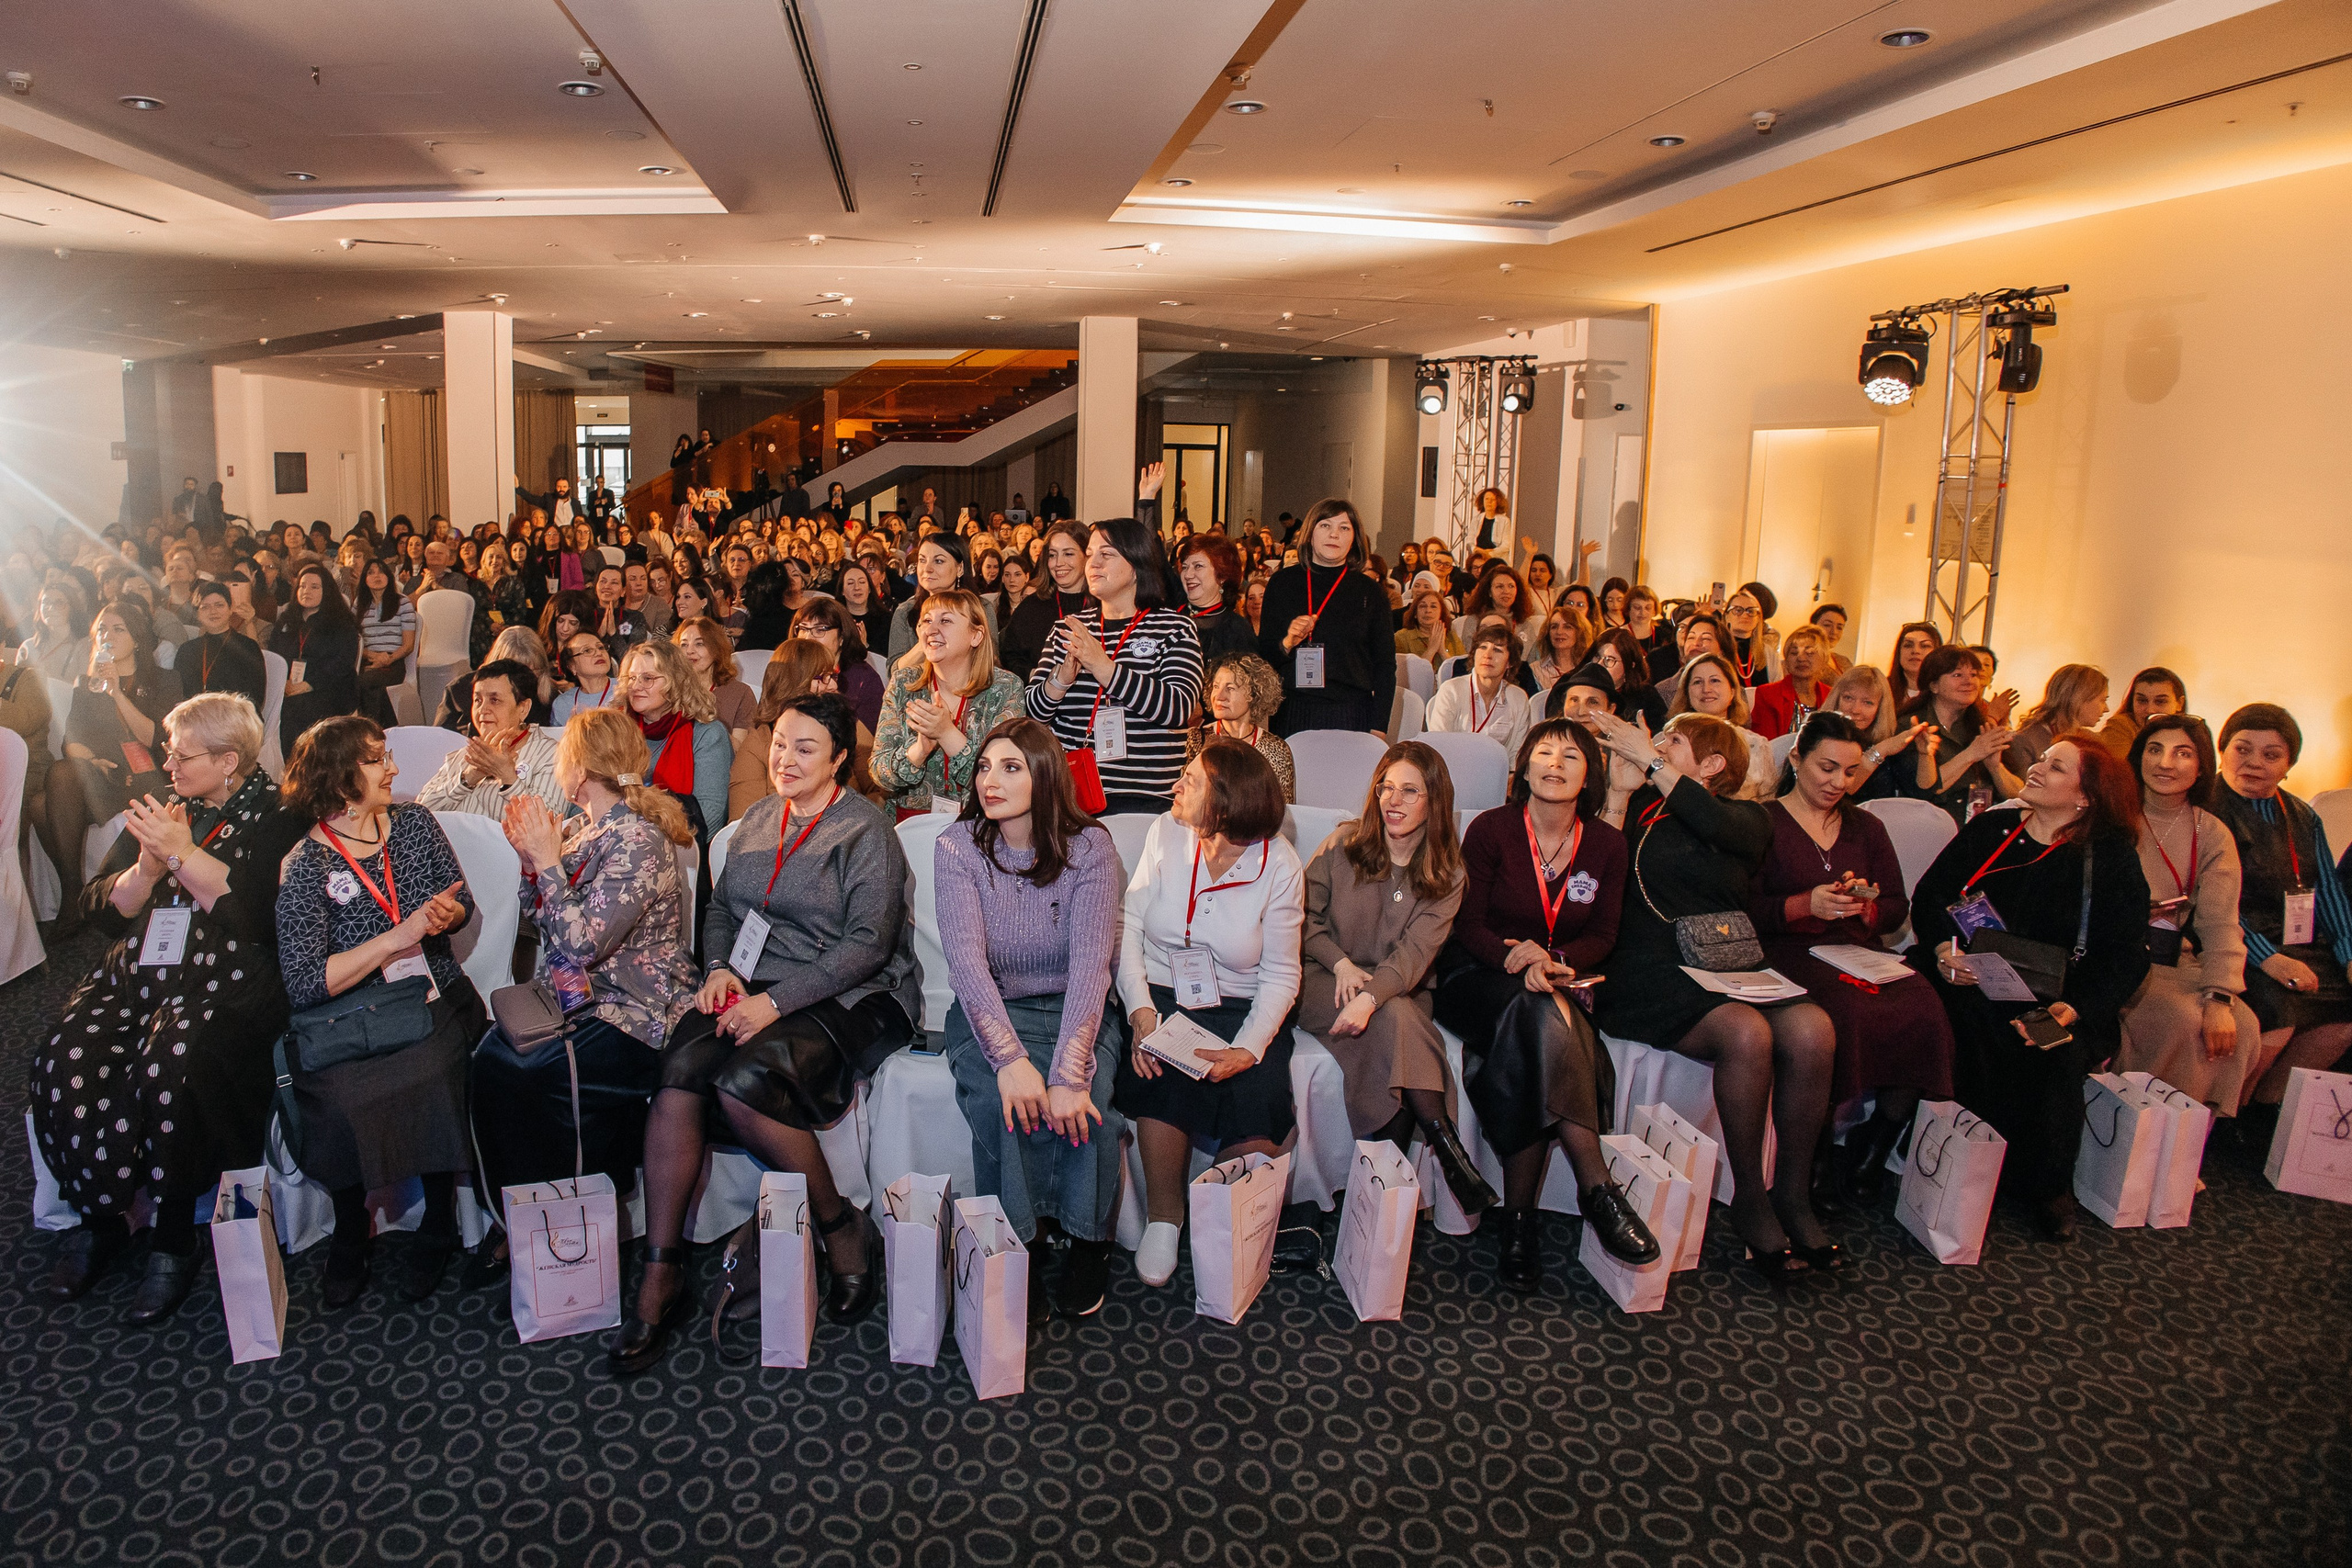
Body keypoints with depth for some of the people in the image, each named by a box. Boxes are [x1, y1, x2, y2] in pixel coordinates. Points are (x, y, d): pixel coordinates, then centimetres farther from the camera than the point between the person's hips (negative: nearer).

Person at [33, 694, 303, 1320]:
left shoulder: (275, 817, 0)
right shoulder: (161, 810, 18)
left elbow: (260, 917, -15)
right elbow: (101, 910, 14)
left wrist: (183, 853, -15)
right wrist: (147, 869, -6)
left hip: (227, 981, -6)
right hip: (136, 974, 6)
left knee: (165, 1069, -32)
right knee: (63, 1067, -20)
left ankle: (176, 1238, -14)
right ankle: (100, 1220, 1)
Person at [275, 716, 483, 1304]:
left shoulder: (415, 823, 6)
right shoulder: (304, 868, -8)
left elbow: (463, 904, 16)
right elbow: (303, 985, -16)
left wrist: (444, 915, -9)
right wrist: (398, 936, -22)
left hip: (436, 1001, 2)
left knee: (430, 1076, -28)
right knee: (342, 1097, -30)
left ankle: (439, 1226, -4)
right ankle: (350, 1234, 0)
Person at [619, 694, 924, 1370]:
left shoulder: (865, 828, -5)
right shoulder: (757, 818, 17)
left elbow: (868, 943, -13)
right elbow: (722, 907, 22)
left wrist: (776, 1001, -18)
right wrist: (719, 970, 1)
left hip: (848, 998, -5)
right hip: (751, 988, 6)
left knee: (743, 1084, -32)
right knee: (680, 1075, -24)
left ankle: (842, 1227, -10)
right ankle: (661, 1276, -17)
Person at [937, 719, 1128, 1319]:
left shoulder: (1089, 846, -9)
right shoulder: (957, 847, -7)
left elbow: (1091, 962, -20)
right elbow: (966, 960, -19)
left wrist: (1069, 1072, -34)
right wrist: (1010, 1058, -34)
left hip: (1076, 1010, 0)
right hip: (988, 1012, 0)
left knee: (1082, 1103, -29)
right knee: (1002, 1101, -30)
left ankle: (1089, 1246, -4)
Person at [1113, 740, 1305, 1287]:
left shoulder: (1278, 864, -8)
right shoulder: (1166, 834, -2)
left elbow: (1280, 974, -5)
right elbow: (1129, 927, -1)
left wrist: (1249, 1047, -21)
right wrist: (1141, 1012, -16)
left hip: (1240, 1007, -1)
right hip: (1162, 995, 1)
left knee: (1256, 1094, -28)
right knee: (1162, 1074, -30)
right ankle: (1164, 1219, -7)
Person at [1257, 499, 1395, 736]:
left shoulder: (1370, 592, 6)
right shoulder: (1283, 582, 7)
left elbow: (1385, 665, 8)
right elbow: (1263, 656, 9)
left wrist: (1378, 728, 0)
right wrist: (1287, 643, -12)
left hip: (1351, 716, -1)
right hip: (1292, 714, 1)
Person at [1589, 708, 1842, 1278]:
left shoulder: (1747, 818, 16)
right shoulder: (1641, 808, 15)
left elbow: (1718, 827, -11)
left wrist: (1650, 760, -10)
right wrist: (1619, 792, -3)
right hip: (1652, 971, -3)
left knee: (1812, 1030, -26)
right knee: (1747, 1033, -30)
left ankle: (1792, 1193, -7)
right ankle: (1749, 1199, -12)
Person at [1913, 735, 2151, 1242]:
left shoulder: (2112, 856, 5)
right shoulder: (1989, 830, 13)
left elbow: (2126, 954, -2)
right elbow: (1930, 895, 10)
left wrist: (2071, 1007, -20)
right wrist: (1943, 948, -12)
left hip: (2058, 997, -2)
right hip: (1974, 980, 2)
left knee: (2051, 1054, -32)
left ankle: (2044, 1186, -6)